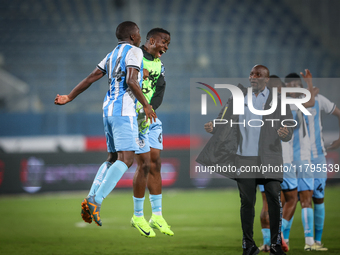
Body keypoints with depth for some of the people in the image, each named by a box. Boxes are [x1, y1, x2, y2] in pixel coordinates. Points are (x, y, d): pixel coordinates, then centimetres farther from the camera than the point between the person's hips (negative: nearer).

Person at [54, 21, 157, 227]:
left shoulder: (112, 56, 19)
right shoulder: (134, 51, -4)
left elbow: (90, 78, 19)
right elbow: (131, 81, -19)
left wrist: (69, 98, 25)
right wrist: (146, 105, -12)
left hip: (109, 109, 9)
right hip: (124, 110, -9)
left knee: (113, 159, 15)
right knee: (127, 158, -12)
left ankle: (91, 199, 1)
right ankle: (96, 200, -24)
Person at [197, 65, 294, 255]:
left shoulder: (278, 101, 6)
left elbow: (289, 124, 0)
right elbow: (224, 119, 9)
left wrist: (286, 133, -23)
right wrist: (213, 127, -13)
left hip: (269, 159, -1)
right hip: (244, 159, 2)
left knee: (274, 199, -7)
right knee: (247, 202, 4)